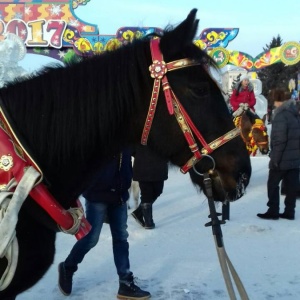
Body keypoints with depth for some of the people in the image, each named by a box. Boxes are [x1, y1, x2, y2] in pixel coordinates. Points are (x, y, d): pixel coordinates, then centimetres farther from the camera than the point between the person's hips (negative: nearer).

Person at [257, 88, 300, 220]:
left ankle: (273, 211, 6)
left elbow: (279, 140, -20)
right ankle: (289, 211, 14)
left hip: (283, 159, -8)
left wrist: (275, 158, -16)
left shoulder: (280, 115, -15)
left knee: (273, 184, 3)